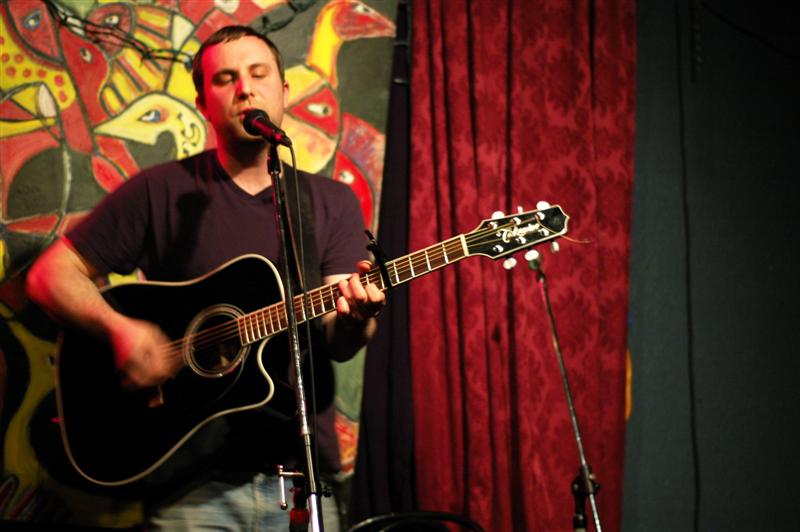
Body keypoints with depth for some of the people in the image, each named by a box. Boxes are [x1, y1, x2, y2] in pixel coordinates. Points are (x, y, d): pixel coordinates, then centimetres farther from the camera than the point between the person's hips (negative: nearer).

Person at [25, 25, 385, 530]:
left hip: (297, 472, 2)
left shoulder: (333, 202, 7)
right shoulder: (161, 191, 2)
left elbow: (337, 345, -2)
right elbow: (52, 273, 2)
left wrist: (354, 317, -25)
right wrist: (119, 328, -16)